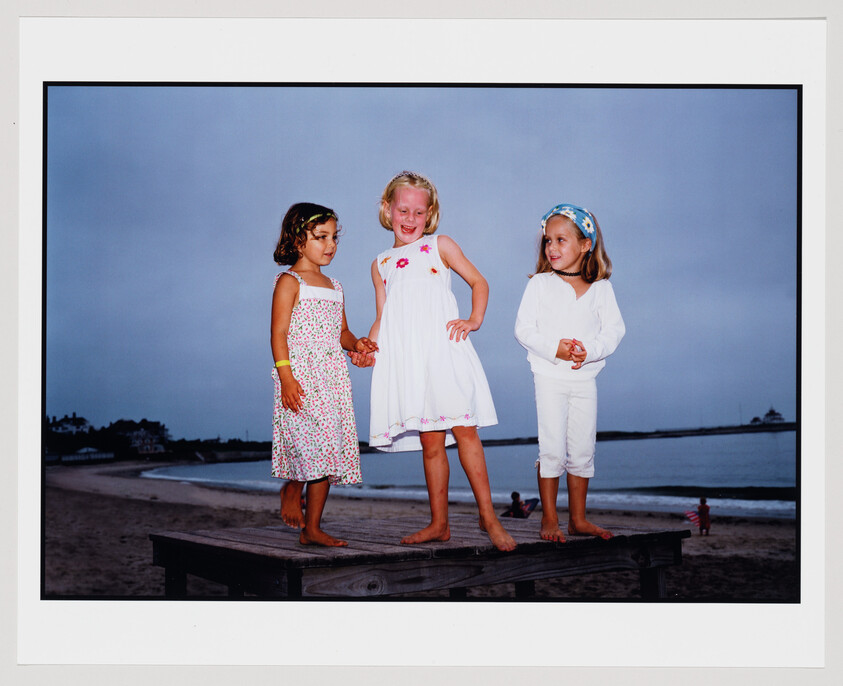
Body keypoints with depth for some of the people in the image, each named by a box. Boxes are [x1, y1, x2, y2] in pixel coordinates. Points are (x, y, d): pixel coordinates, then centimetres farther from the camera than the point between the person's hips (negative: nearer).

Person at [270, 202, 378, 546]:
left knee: (328, 453, 4)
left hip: (333, 377, 7)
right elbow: (279, 333, -8)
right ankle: (292, 489, 10)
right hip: (301, 375, -7)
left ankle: (311, 528, 9)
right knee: (313, 443, -20)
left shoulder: (334, 287, 20)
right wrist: (286, 376, -18)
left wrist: (355, 344, 1)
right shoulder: (290, 281, -2)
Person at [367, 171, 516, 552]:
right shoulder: (381, 264, 18)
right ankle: (439, 523, 11)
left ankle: (488, 516, -2)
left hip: (444, 351, -2)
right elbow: (382, 319, 19)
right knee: (430, 442, 2)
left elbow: (479, 282, 15)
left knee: (464, 430, -9)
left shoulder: (440, 246, 11)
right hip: (407, 359, 2)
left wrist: (474, 320, 1)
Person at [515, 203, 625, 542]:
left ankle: (578, 519, 20)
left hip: (585, 378, 2)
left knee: (582, 451, 8)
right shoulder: (540, 284, -1)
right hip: (549, 377, -2)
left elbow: (614, 328, -1)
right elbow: (524, 328, -4)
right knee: (551, 450, -3)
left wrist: (590, 351, -19)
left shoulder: (600, 288, 3)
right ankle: (549, 519, 7)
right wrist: (553, 348, -19)